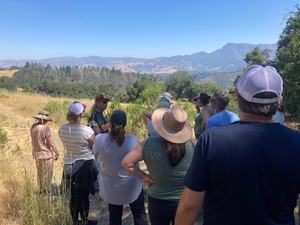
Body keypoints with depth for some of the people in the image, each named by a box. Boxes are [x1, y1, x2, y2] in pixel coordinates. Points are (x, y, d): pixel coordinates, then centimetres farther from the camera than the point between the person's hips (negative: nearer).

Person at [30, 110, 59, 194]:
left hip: (36, 154, 8)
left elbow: (33, 141, 12)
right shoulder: (45, 128, -22)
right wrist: (57, 153, -6)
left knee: (40, 174, 20)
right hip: (46, 155, -8)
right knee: (47, 175, 5)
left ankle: (41, 191, 31)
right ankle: (47, 192, 13)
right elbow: (51, 143, -18)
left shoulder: (32, 127, 2)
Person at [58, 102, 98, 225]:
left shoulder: (62, 129, -6)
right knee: (83, 196, 11)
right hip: (85, 165, -5)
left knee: (74, 195, 18)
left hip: (69, 165, 5)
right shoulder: (87, 130, -22)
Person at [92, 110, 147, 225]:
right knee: (139, 213, 19)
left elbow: (96, 153, 1)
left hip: (110, 186, 2)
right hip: (132, 185, -1)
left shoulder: (99, 139, -19)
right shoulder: (133, 140, -22)